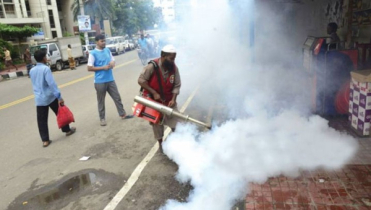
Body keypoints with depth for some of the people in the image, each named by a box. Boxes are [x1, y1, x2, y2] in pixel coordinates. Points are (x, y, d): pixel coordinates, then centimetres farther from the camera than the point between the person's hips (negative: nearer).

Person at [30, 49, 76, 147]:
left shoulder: (32, 70, 6)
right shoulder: (46, 69, -14)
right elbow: (52, 84, -20)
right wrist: (59, 97, -19)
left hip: (39, 99, 5)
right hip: (50, 97, -5)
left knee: (42, 120, 7)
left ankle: (45, 140, 9)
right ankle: (67, 130, 28)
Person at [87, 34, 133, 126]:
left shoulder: (107, 50, 7)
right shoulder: (93, 53, -11)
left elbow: (113, 61, 17)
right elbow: (89, 68, -14)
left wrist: (112, 64, -8)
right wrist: (103, 67, -18)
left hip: (110, 79, 6)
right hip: (100, 81, -5)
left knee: (117, 97, 12)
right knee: (101, 101, 8)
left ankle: (123, 114, 25)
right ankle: (102, 119, 21)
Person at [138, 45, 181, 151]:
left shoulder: (174, 67, -12)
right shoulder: (152, 66, -24)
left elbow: (177, 85, -8)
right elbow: (141, 80, -20)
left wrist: (173, 99, -20)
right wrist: (154, 93, -22)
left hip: (168, 100, 3)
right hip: (153, 100, -3)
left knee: (176, 122, 2)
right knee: (157, 123, 10)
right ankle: (160, 143, 29)